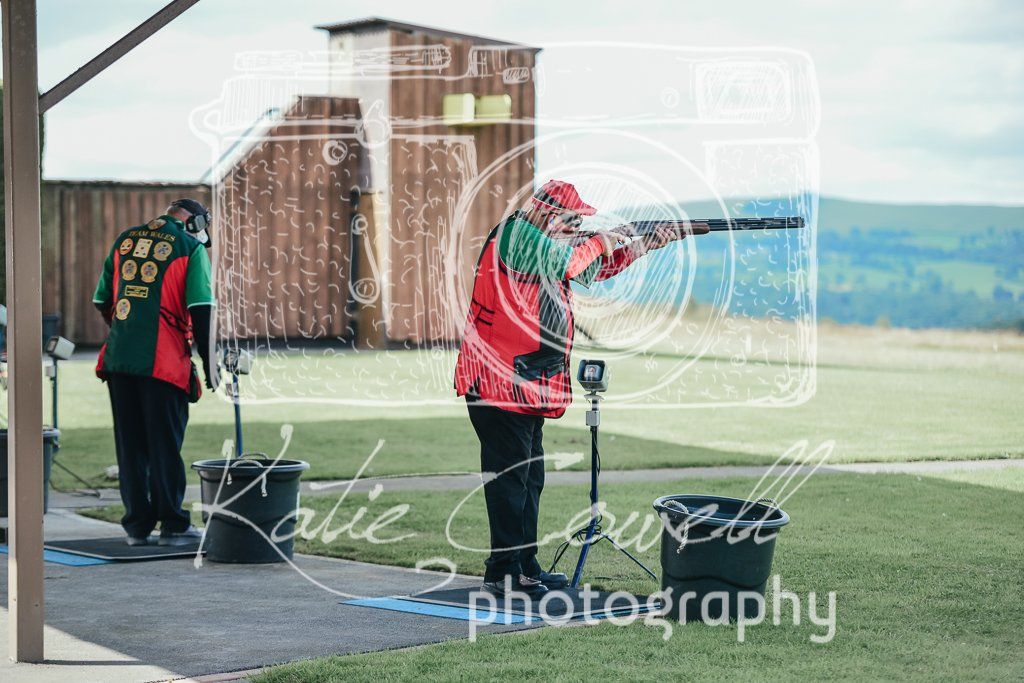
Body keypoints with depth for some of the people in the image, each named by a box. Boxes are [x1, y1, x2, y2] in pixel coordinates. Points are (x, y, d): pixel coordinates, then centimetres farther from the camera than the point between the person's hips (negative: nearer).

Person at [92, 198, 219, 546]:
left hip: (118, 358, 5)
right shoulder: (191, 247, 0)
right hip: (163, 362, -5)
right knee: (165, 444, 2)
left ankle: (137, 524, 14)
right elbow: (200, 308, -8)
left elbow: (102, 300, 17)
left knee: (130, 444, 11)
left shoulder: (125, 240, 16)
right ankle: (173, 525, 6)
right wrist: (208, 360, -3)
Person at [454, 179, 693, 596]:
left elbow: (595, 269, 26)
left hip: (529, 387, 10)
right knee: (510, 477, -10)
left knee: (529, 479, 14)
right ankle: (503, 573, -7)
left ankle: (525, 567, 22)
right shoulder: (514, 235, -12)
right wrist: (605, 241, -8)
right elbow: (568, 262, -25)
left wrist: (648, 244, 17)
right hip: (500, 382, -10)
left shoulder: (542, 242, 18)